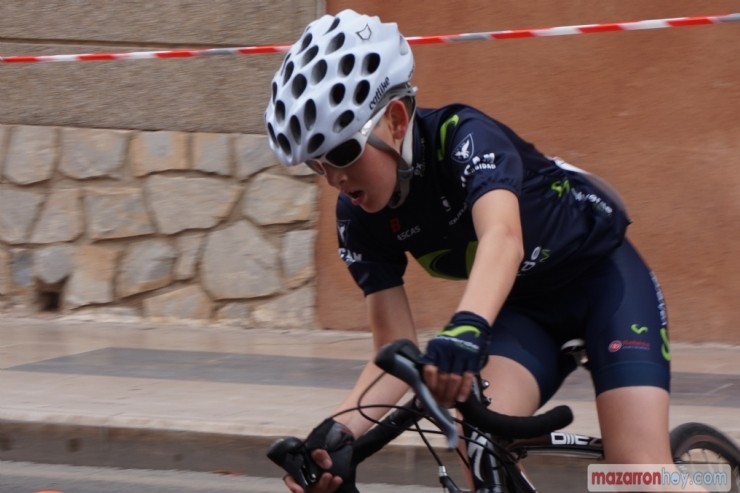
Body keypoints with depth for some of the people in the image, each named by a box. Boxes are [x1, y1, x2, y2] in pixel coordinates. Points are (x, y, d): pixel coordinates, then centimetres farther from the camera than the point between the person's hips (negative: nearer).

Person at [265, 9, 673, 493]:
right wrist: (339, 430, -35)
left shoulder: (463, 135, -30)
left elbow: (503, 237, -51)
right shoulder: (361, 220, -14)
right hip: (525, 307, 5)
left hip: (601, 274, -5)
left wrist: (466, 328, -70)